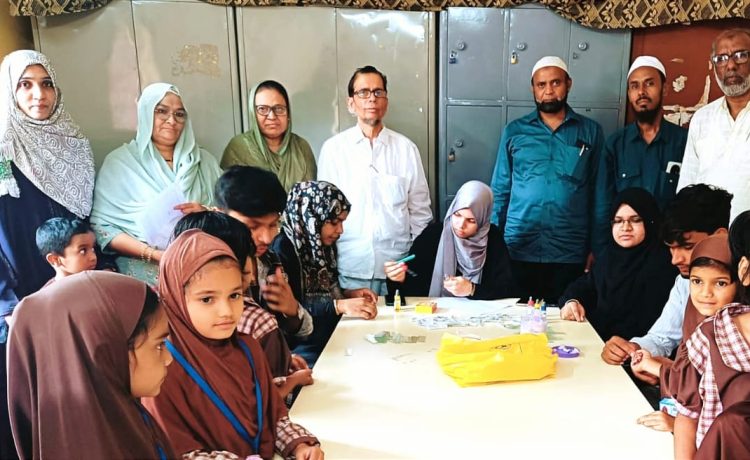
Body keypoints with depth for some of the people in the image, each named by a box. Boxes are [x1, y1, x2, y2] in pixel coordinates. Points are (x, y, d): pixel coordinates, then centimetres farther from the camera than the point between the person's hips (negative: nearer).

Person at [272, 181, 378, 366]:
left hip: (330, 339, 8)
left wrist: (348, 294, 3)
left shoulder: (320, 245, 10)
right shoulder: (283, 248, -15)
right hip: (301, 348, -8)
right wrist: (340, 306, -25)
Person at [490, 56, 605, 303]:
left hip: (570, 252, 0)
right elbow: (500, 191, 7)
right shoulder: (514, 131, 6)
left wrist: (596, 248, 1)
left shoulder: (591, 132, 5)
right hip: (518, 250, 0)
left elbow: (599, 193, 6)